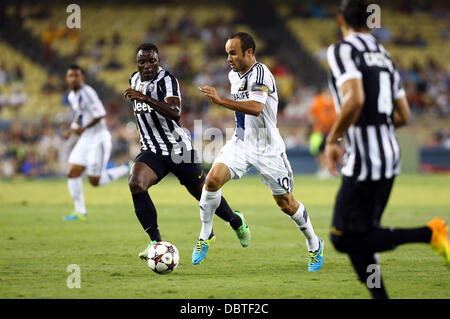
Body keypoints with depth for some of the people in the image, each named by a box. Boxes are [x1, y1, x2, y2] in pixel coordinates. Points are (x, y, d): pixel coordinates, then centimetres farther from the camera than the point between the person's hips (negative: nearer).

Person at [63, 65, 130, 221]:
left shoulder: (87, 93, -18)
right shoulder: (72, 96, 11)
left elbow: (100, 114, -23)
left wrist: (84, 129, -20)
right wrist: (72, 129, 11)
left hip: (98, 139, -9)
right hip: (85, 139, 9)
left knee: (95, 181, -6)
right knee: (73, 174, 0)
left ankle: (128, 168, 10)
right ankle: (80, 212, 8)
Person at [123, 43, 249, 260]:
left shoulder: (167, 80, -16)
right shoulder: (135, 79, 6)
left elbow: (175, 112, -35)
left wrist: (146, 99, -44)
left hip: (178, 149, -5)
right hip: (152, 152, 5)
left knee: (204, 194, 10)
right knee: (136, 184, -25)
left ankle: (236, 221, 42)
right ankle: (155, 242, -21)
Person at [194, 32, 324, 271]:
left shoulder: (260, 73, -20)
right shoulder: (234, 75, 7)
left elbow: (256, 108, -37)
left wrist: (220, 101, -40)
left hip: (267, 149, -6)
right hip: (241, 143, 6)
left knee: (286, 204, 3)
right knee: (213, 179, -17)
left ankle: (314, 244, 26)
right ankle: (203, 239, -5)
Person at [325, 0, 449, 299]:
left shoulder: (342, 50, -9)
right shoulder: (384, 56, 15)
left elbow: (355, 99, -25)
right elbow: (403, 116, 18)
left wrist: (332, 140, -13)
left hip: (364, 160, -8)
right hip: (391, 154, 8)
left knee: (346, 238, -4)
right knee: (358, 238, 14)